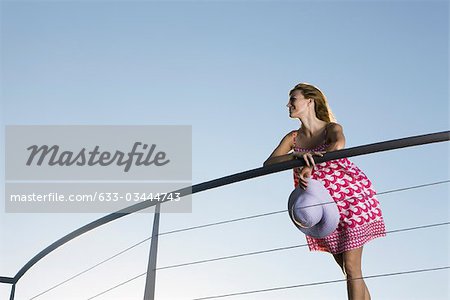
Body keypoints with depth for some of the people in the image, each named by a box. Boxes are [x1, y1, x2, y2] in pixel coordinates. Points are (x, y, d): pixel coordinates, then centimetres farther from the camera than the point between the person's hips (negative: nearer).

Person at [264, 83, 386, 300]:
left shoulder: (331, 128, -11)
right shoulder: (293, 138, 2)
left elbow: (338, 144, -36)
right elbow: (268, 164, -13)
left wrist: (309, 166, -37)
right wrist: (297, 155, -30)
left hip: (351, 199, -5)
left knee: (352, 267, -8)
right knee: (346, 269, 10)